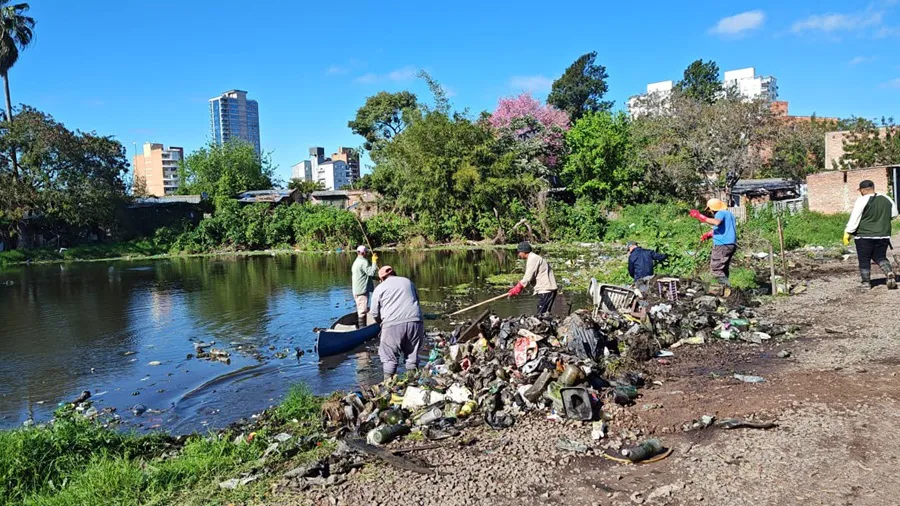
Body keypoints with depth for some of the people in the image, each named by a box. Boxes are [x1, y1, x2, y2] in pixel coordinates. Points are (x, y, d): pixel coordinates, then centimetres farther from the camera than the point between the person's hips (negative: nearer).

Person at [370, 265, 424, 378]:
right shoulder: (408, 282, 22)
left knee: (389, 357, 6)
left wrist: (381, 323, 27)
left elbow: (375, 313, 10)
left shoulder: (379, 288, 11)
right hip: (415, 321, 3)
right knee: (412, 354, 14)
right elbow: (417, 300, 26)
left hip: (393, 324, -3)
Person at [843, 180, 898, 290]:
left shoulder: (862, 200, -12)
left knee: (864, 260, 6)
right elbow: (894, 215, 16)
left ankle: (866, 283, 9)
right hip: (883, 235, 5)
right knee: (880, 257, 17)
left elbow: (854, 219, -13)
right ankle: (889, 273, -8)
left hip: (864, 236, -5)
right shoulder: (886, 199, 5)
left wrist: (847, 233, -7)